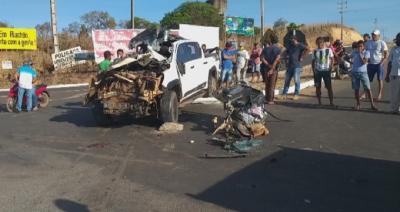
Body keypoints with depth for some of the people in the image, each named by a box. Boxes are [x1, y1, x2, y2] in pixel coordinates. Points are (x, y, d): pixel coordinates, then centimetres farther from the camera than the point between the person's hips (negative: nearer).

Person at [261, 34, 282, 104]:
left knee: (267, 84, 13)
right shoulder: (278, 49, -5)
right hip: (274, 69, -3)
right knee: (272, 85, 2)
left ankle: (267, 98, 20)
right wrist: (272, 69, -19)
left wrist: (269, 65, -12)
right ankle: (270, 100, 3)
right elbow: (277, 59, -18)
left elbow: (262, 58, -9)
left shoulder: (266, 49, 4)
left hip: (267, 68, 3)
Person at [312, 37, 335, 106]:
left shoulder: (328, 50, 1)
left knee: (329, 87, -3)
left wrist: (330, 68, -9)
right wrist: (313, 70, 1)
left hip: (326, 71, -2)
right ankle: (319, 102, 14)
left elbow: (332, 59, 3)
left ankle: (331, 102, 3)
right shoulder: (315, 51, 8)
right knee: (318, 87, 5)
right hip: (317, 71, 2)